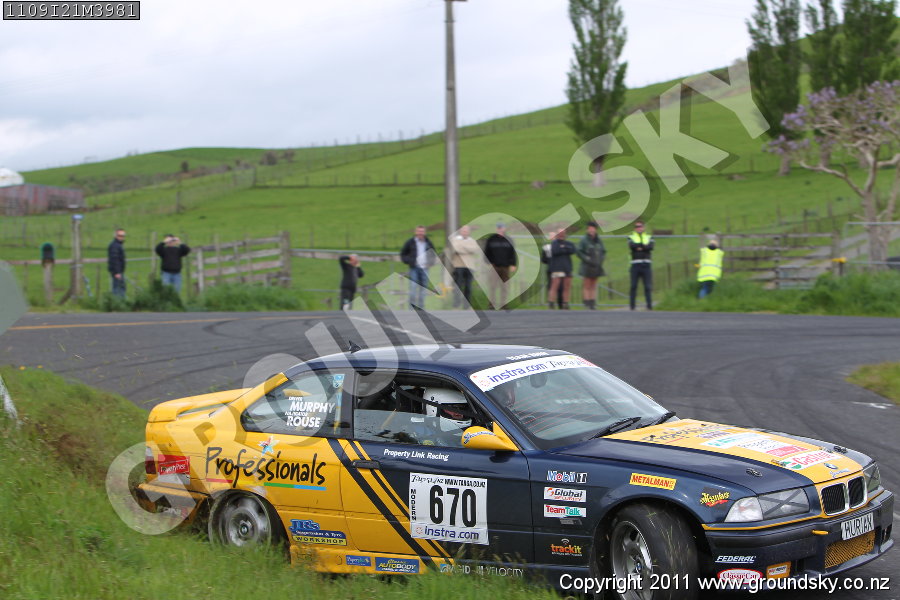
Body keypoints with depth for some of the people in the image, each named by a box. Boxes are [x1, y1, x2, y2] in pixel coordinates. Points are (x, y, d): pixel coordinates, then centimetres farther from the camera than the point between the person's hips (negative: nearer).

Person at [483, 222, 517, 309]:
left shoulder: (508, 240, 6)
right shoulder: (491, 240, 1)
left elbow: (512, 253, 8)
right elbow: (487, 253, 4)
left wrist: (513, 265, 1)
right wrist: (488, 263, -5)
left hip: (505, 267, 2)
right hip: (494, 266, -2)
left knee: (504, 287, 5)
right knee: (493, 286, -1)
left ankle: (503, 304, 12)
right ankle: (492, 303, 4)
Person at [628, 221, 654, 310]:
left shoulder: (649, 237, 16)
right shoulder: (631, 237, 11)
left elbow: (650, 247, -4)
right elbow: (631, 246, -12)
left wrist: (639, 247, -6)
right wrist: (644, 245, -8)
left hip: (646, 265, 1)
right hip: (635, 265, -1)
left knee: (648, 286, -3)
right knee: (633, 286, -3)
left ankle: (649, 305, -1)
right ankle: (632, 306, 1)